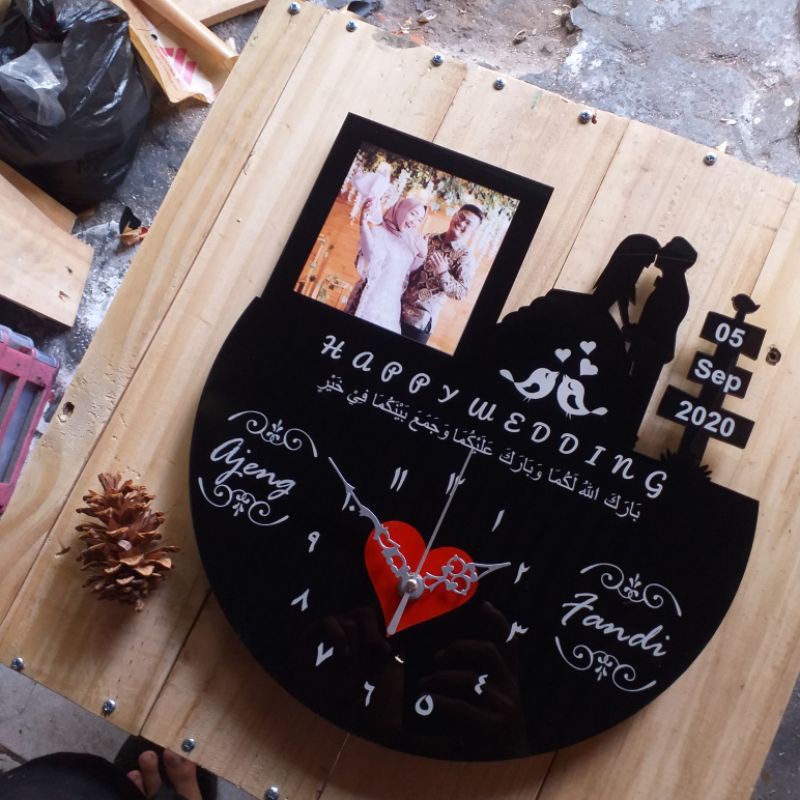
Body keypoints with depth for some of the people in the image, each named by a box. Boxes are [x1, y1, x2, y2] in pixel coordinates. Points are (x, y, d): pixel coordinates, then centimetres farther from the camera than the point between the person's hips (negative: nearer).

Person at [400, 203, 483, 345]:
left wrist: (443, 273, -26)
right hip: (400, 306, 4)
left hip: (421, 318, -4)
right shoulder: (429, 239, 6)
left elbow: (461, 292, -14)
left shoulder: (466, 257, -8)